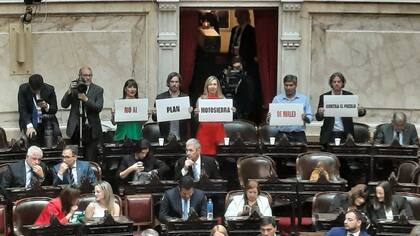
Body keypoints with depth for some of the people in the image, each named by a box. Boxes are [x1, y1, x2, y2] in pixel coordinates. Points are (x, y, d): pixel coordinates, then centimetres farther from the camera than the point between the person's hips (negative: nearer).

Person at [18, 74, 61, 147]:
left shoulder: (49, 89, -5)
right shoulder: (23, 89, -8)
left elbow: (54, 110, 1)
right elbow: (22, 110, -14)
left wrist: (47, 106, -23)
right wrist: (29, 126, -29)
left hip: (47, 119, 1)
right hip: (29, 120, -1)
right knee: (32, 135, -31)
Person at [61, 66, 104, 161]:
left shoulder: (98, 90, 3)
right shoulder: (74, 87, 6)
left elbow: (99, 108, -9)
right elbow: (64, 104, -1)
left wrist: (86, 99, -21)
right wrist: (70, 91, -15)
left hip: (91, 129, -1)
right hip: (76, 128, 1)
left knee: (90, 160, -3)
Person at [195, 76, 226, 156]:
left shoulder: (222, 99, 8)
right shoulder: (201, 99, 6)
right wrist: (196, 113, -11)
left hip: (218, 131, 0)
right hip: (204, 131, 0)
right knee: (204, 155, -6)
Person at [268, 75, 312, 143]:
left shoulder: (304, 99, 7)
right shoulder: (277, 99, 7)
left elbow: (309, 117, 5)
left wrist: (305, 118, -17)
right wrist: (269, 118, -16)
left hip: (299, 135, 0)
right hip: (283, 134, 0)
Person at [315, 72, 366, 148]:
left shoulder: (349, 96, 7)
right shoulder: (324, 97, 5)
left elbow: (358, 110, 6)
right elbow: (318, 118, 4)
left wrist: (361, 111, -18)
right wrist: (320, 113, -19)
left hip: (345, 135, 0)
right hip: (329, 135, 0)